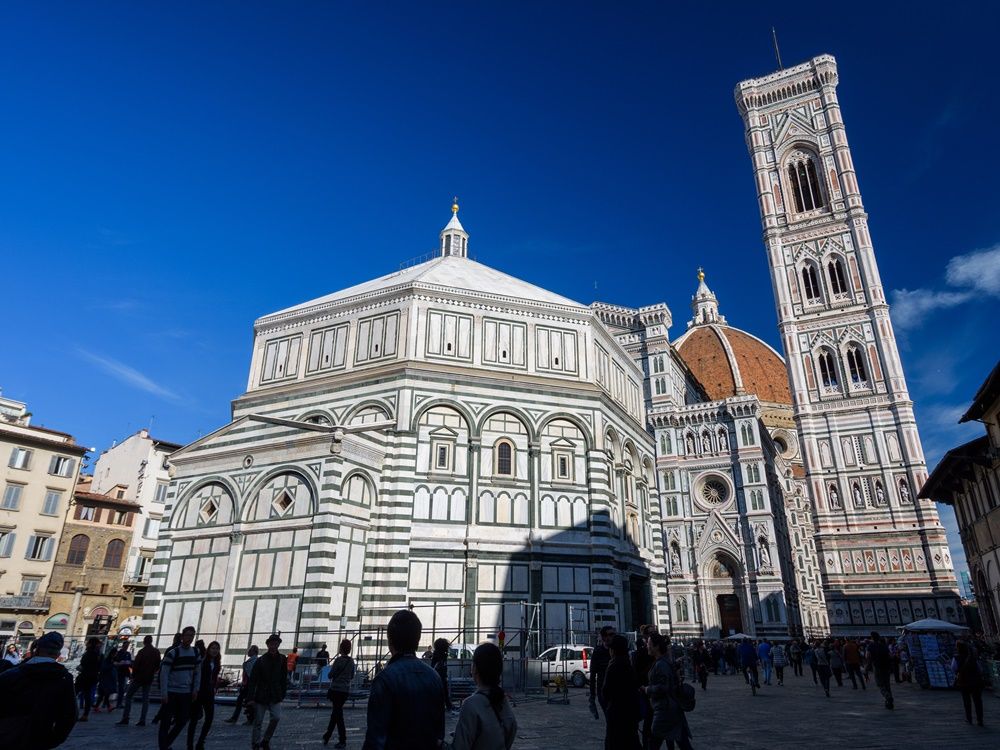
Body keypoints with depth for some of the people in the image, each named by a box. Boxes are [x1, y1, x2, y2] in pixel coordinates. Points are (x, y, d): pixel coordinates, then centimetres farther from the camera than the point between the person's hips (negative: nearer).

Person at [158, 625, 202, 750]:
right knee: (166, 722, -1)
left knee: (182, 721, 7)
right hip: (171, 692, -5)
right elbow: (164, 673, -12)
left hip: (186, 693, 5)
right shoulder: (173, 652, -12)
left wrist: (195, 690, 5)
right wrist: (163, 693, -16)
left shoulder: (196, 653, 4)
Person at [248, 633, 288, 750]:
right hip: (261, 696, -1)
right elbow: (252, 681, -9)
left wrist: (282, 694, 2)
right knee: (258, 722, 4)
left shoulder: (282, 659, -1)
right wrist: (250, 698, -14)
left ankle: (265, 740, 8)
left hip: (275, 697, 2)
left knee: (276, 717, -13)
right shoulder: (260, 661, -9)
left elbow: (284, 678, 6)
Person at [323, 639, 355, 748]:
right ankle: (327, 736, 28)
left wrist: (332, 667, 7)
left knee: (338, 714, 1)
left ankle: (342, 741, 1)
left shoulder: (339, 660, -15)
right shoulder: (351, 661, 4)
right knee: (335, 713, 18)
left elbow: (330, 675, -11)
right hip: (346, 690, 6)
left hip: (336, 689, -6)